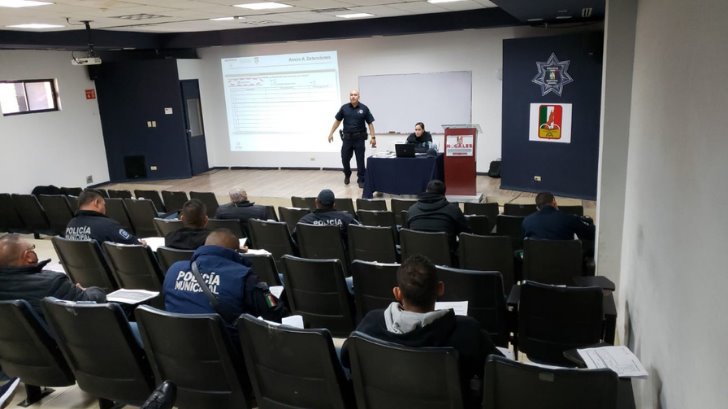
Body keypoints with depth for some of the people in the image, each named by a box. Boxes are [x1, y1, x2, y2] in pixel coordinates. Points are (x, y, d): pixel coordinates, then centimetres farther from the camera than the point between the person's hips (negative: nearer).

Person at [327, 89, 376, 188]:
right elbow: (337, 121, 9)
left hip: (359, 138, -2)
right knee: (345, 159, 7)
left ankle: (361, 180, 12)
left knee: (360, 160, 1)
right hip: (347, 138, 2)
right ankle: (347, 175, 34)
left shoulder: (364, 108, -3)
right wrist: (331, 133, 6)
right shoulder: (344, 108, 1)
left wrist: (373, 137, -8)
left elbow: (370, 123, -2)